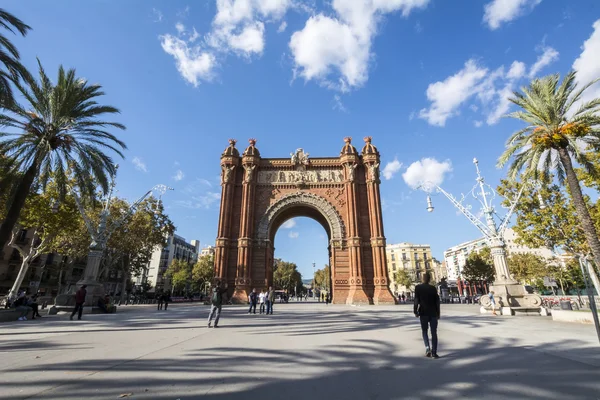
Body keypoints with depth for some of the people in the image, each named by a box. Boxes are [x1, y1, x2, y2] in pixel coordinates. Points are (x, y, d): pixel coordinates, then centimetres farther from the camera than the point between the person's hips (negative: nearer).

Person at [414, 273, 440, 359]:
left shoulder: (418, 288, -5)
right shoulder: (433, 288, 2)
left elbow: (416, 300, -10)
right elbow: (437, 301, 3)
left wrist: (416, 312, -3)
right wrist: (438, 313, 12)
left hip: (423, 313, -2)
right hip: (433, 313, 2)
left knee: (424, 331, 12)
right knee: (434, 333, 7)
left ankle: (427, 348, -5)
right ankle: (434, 352, 4)